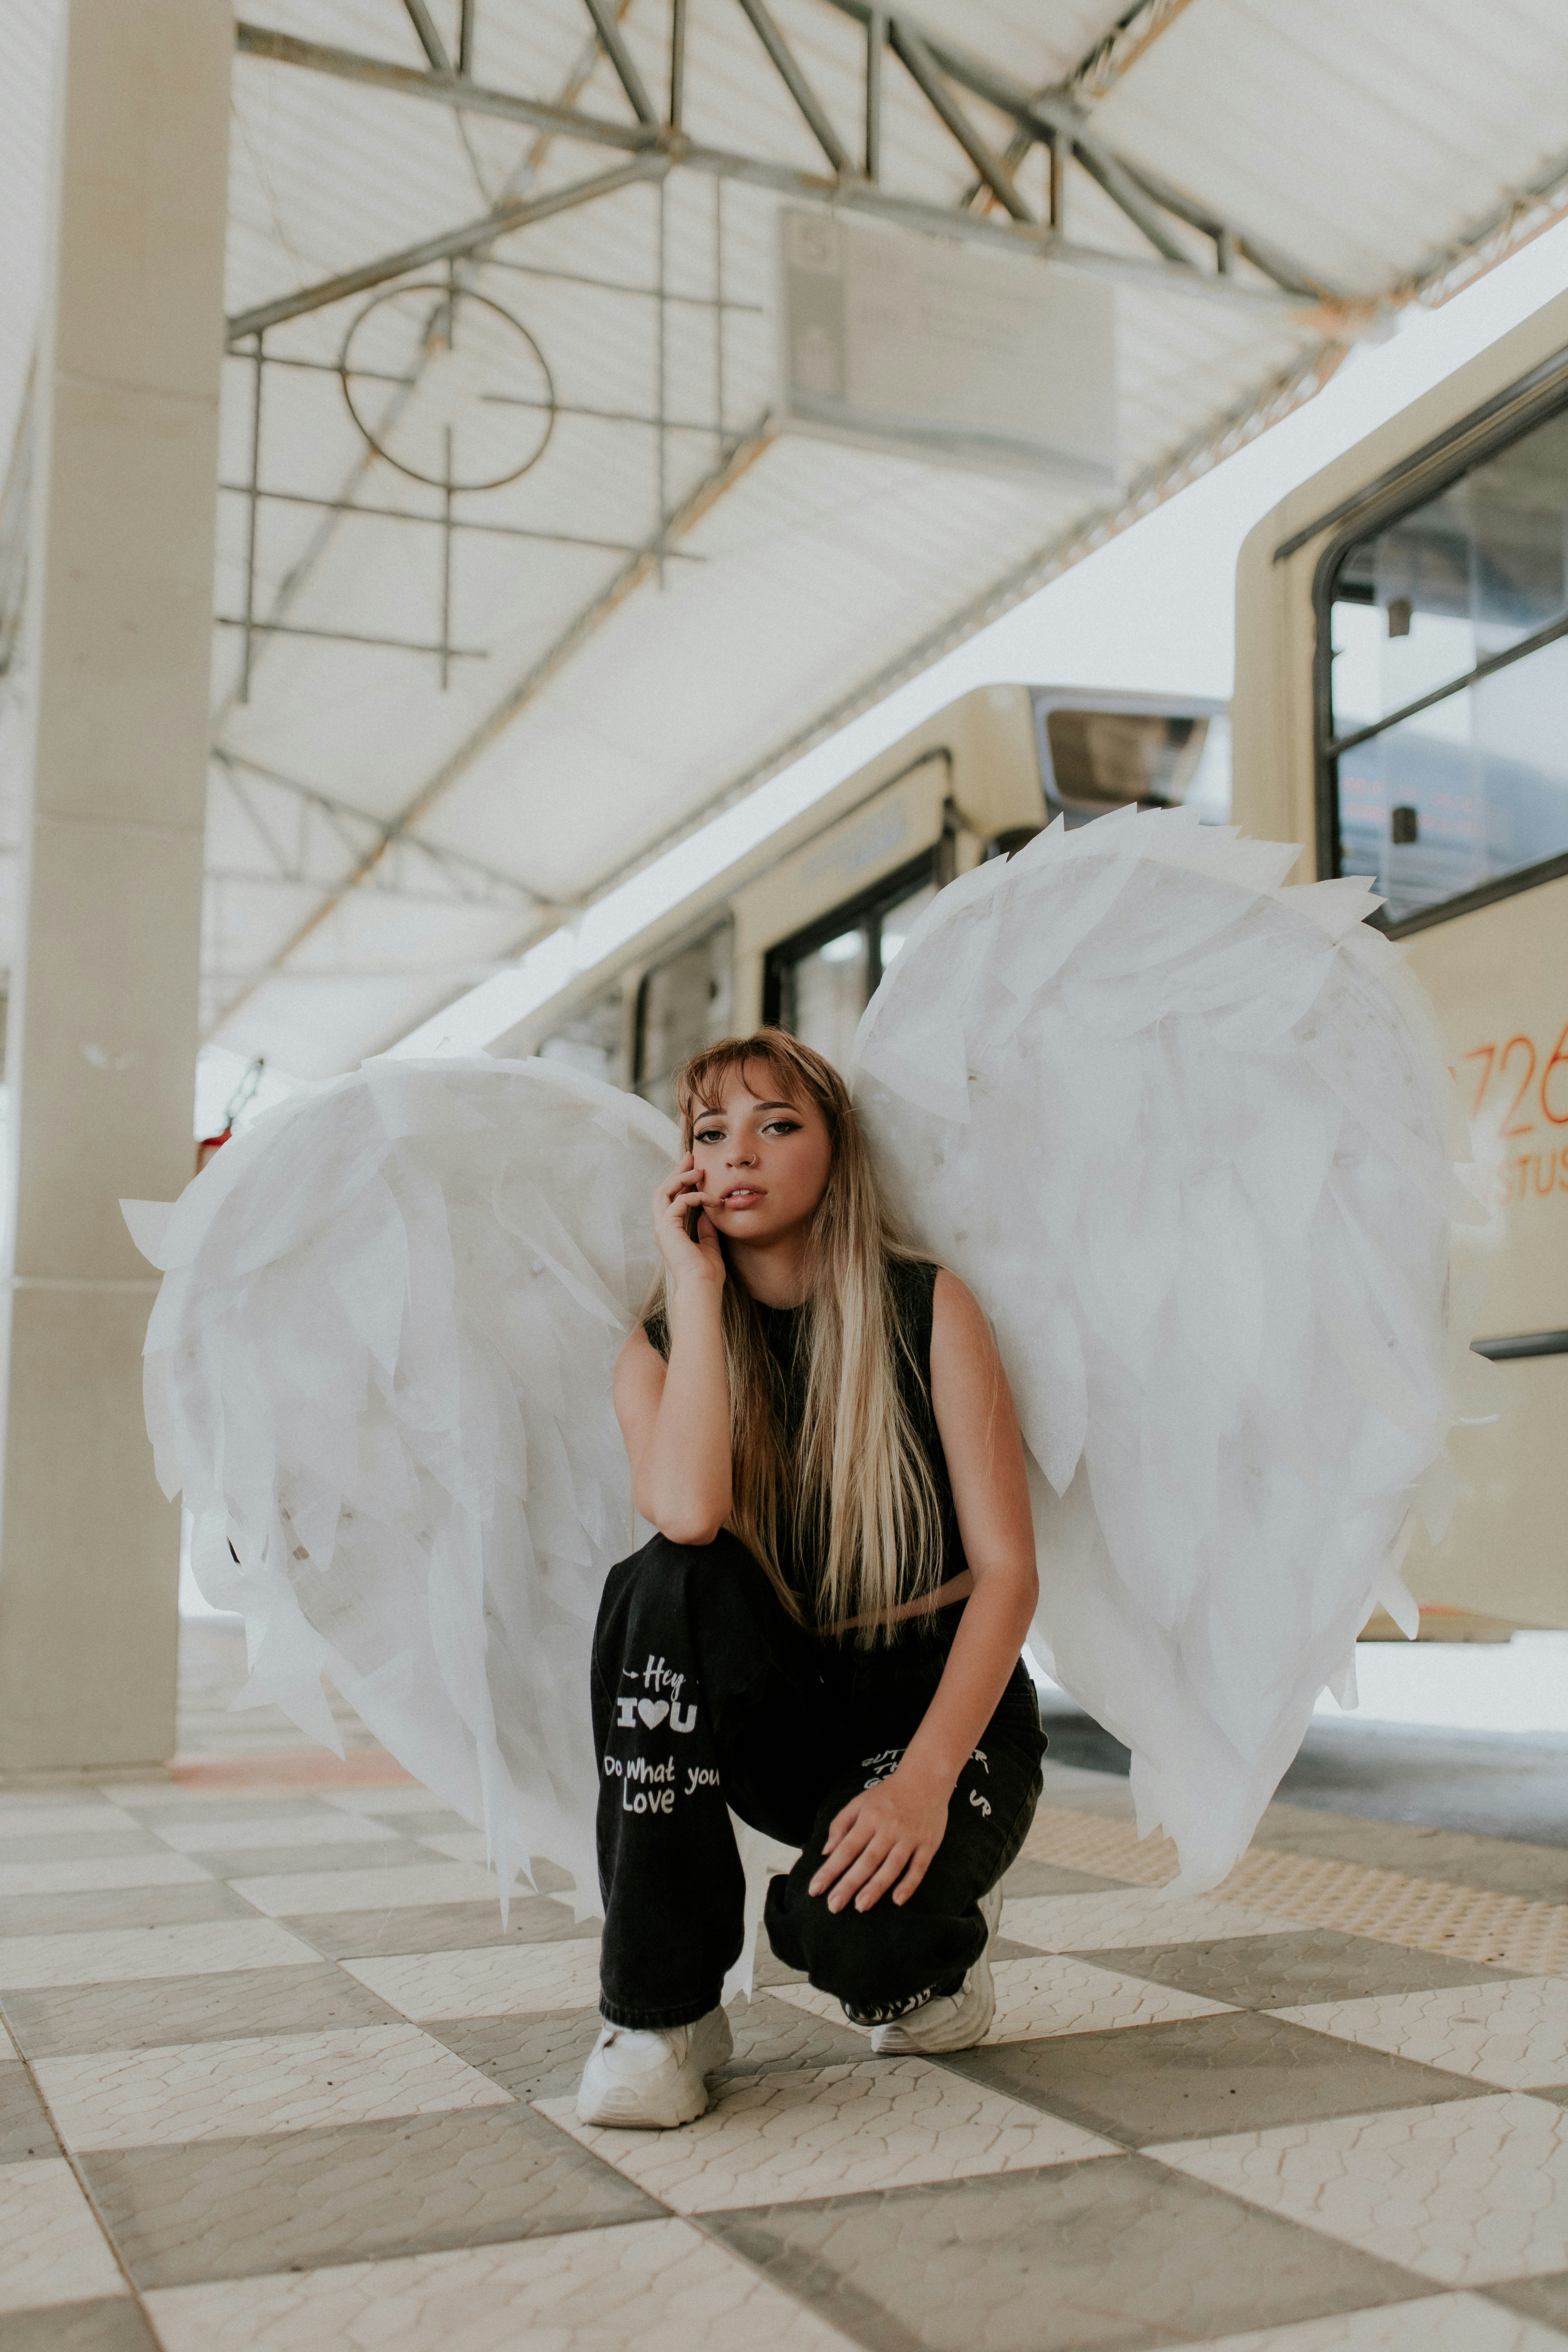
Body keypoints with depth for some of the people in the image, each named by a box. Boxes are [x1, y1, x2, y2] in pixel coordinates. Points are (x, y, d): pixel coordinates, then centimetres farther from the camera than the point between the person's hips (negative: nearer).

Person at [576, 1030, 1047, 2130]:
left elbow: (1009, 1568, -12)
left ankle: (940, 1942, 8)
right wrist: (698, 1286, -18)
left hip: (944, 1708, -2)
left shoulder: (927, 1307, -7)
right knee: (663, 1584, -29)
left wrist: (927, 1777, -25)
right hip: (782, 1724, 3)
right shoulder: (661, 1350, 0)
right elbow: (686, 1512, -25)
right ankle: (662, 2010, -18)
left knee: (847, 1932, -32)